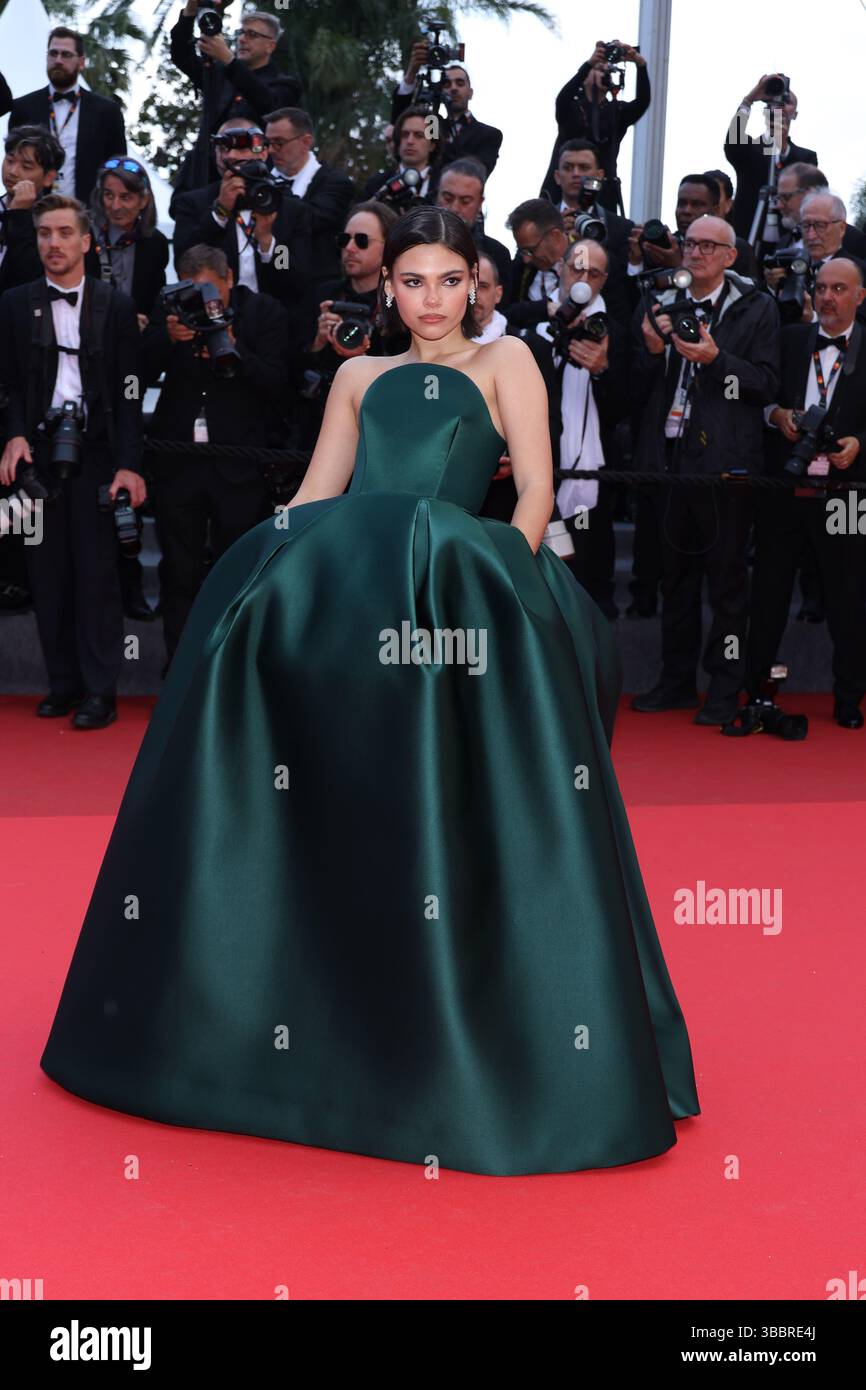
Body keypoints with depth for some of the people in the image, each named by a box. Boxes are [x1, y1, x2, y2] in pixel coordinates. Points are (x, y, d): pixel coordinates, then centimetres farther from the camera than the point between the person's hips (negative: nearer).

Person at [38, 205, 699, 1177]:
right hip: (340, 569, 4)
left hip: (455, 567, -3)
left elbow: (536, 490, 9)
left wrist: (500, 568, -10)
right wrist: (272, 558, 5)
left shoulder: (504, 361, 21)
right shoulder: (360, 375, 32)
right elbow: (313, 493, 24)